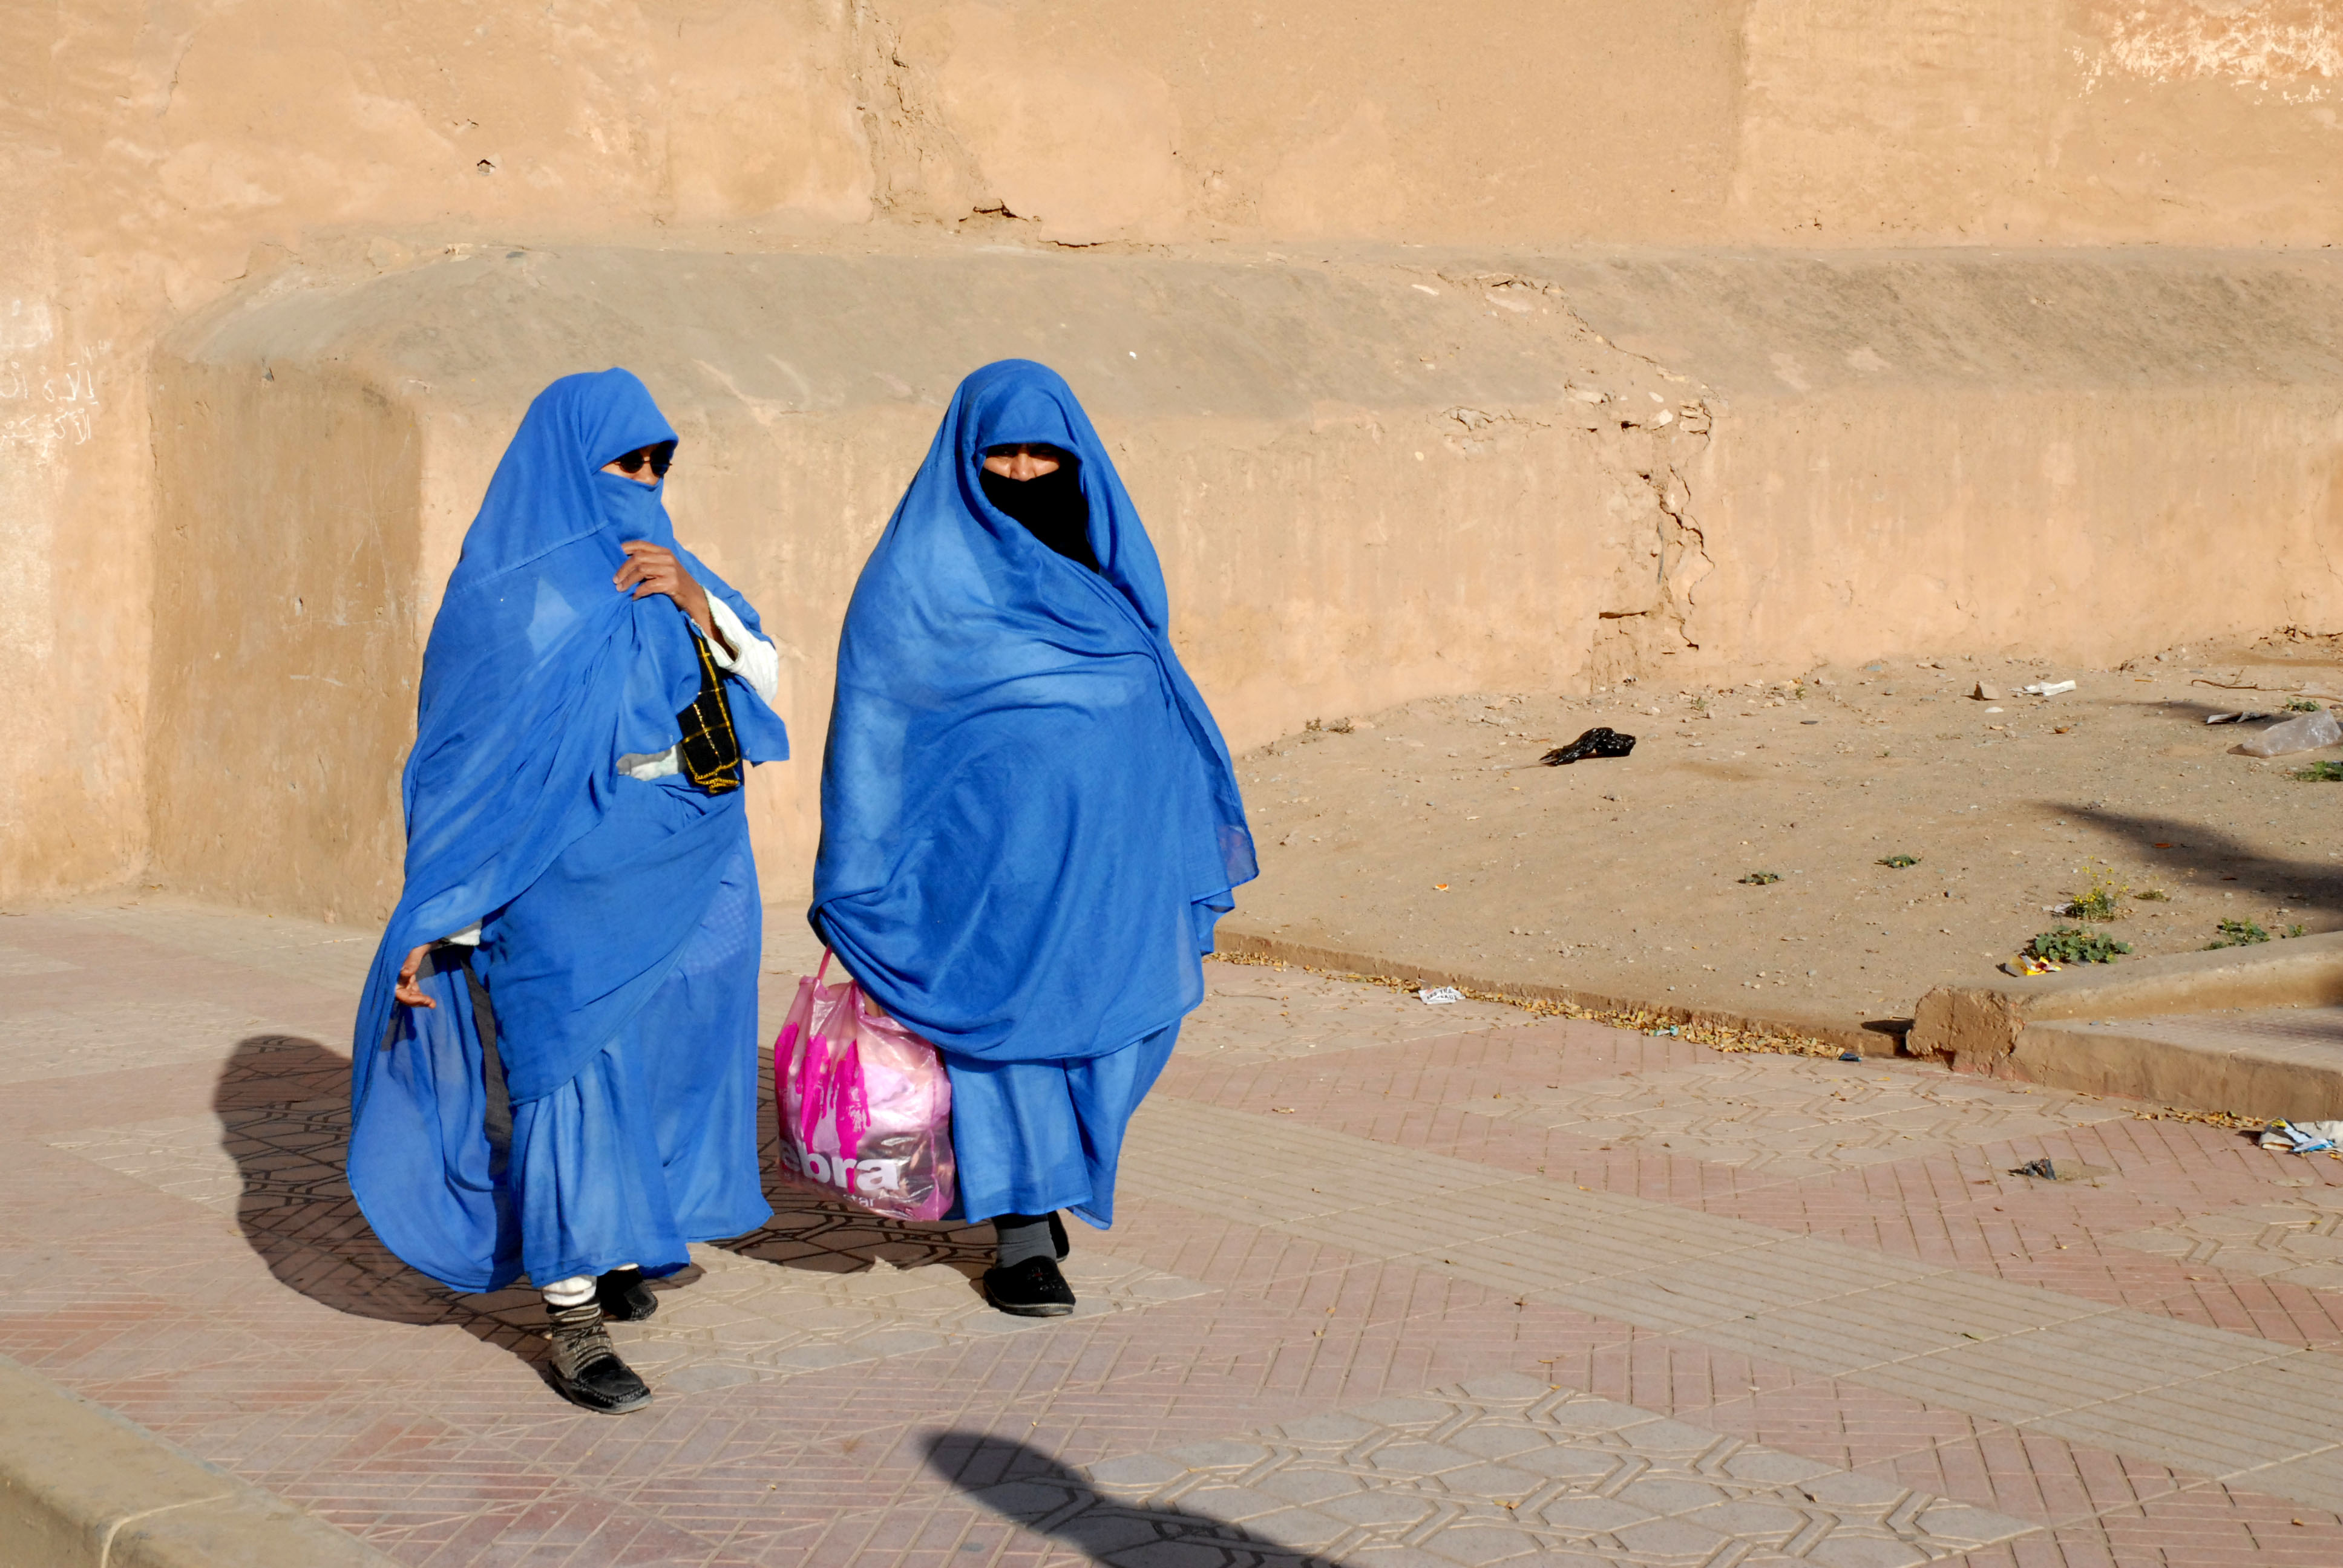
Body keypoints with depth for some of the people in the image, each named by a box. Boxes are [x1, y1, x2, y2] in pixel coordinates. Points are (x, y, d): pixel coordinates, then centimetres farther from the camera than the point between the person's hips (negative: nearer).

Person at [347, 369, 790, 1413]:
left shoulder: (655, 570, 11)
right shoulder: (507, 595, -10)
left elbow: (762, 679, 4)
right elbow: (466, 761, -11)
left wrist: (698, 603, -15)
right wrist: (437, 918, -14)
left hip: (683, 877, 7)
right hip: (563, 878, -7)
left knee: (661, 1066, 14)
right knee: (573, 1077, -7)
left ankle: (618, 1247, 36)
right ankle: (573, 1329, -3)